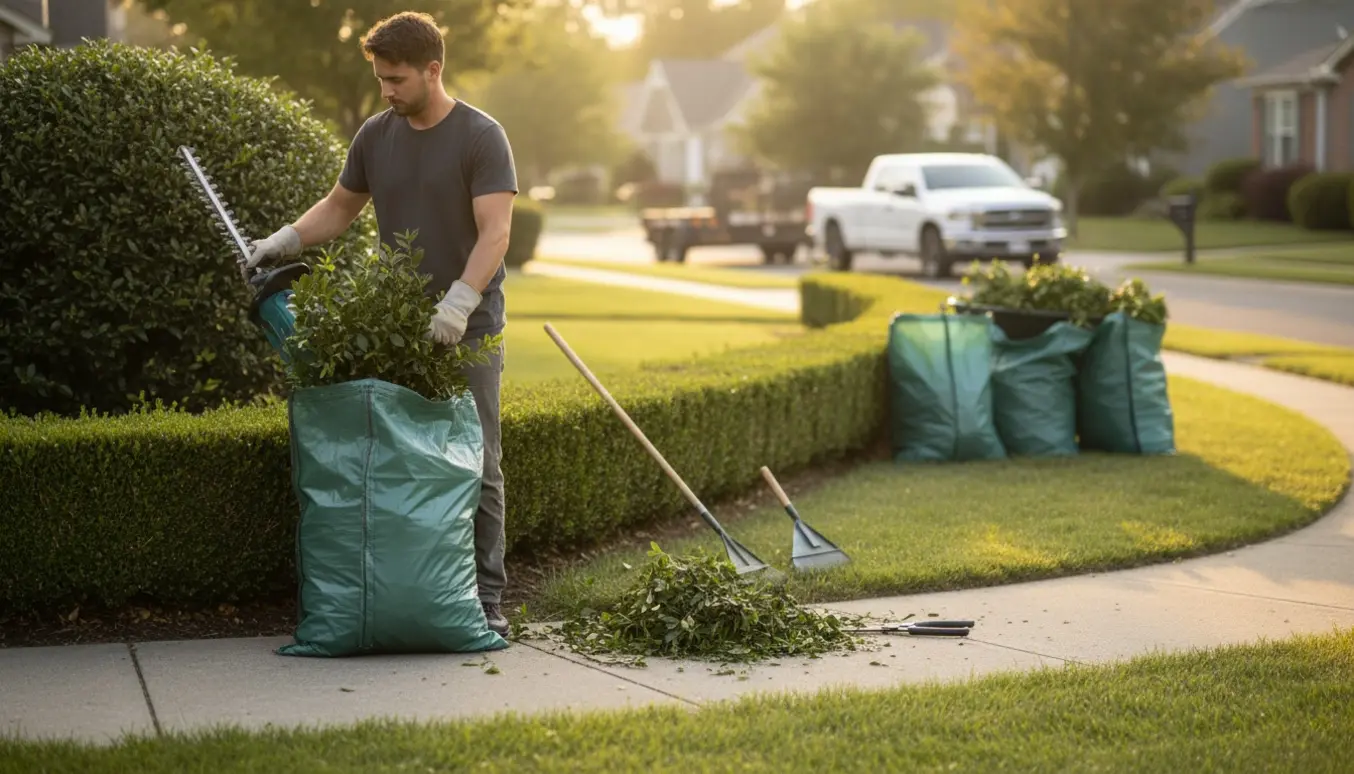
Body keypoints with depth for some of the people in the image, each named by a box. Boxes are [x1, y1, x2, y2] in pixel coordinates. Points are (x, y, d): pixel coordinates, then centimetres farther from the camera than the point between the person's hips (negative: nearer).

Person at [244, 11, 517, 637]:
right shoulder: (376, 136, 9)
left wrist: (460, 302, -29)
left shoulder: (481, 137, -7)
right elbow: (340, 207, 21)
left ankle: (485, 597, 5)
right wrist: (284, 241, 6)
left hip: (467, 330, -4)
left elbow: (495, 232, -16)